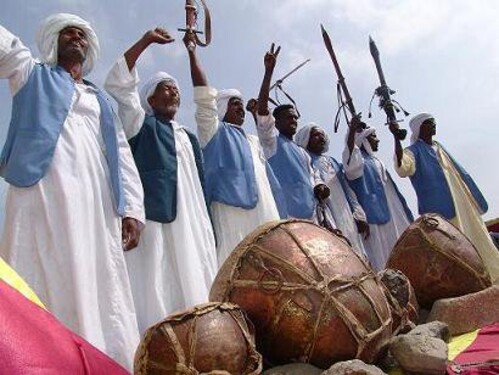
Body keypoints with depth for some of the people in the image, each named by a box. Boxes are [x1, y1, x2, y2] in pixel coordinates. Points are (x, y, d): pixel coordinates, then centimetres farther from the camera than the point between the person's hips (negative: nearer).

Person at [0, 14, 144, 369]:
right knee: (41, 284, -11)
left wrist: (131, 210, 3)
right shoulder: (32, 75, 24)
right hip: (42, 194, -2)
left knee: (97, 289, -3)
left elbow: (122, 155, 17)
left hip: (94, 204, 3)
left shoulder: (101, 100, 27)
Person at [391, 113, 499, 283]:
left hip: (460, 205, 8)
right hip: (439, 210, -8)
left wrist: (472, 198, 24)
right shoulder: (414, 151, -5)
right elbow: (402, 168, -29)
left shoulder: (438, 147, 18)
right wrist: (396, 137, -37)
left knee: (474, 239, 11)